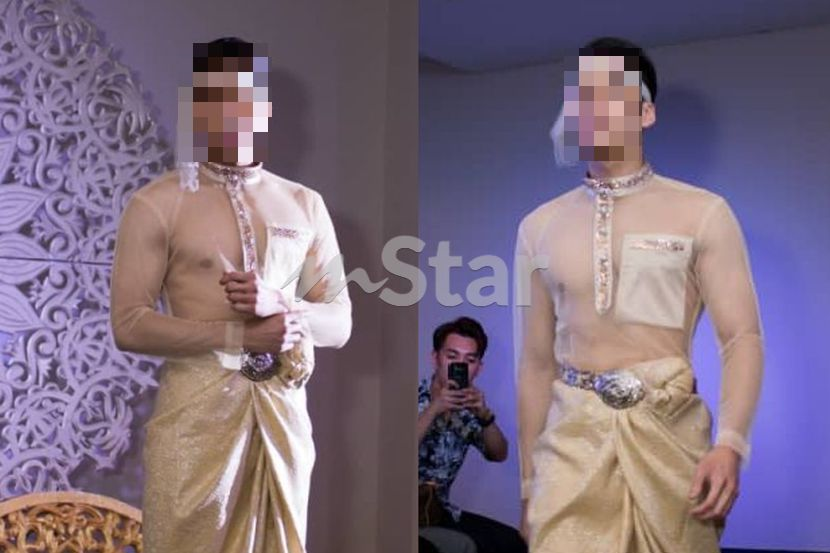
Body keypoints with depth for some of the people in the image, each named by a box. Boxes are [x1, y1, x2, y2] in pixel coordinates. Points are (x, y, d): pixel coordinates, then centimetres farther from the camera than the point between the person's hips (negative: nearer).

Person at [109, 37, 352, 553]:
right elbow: (129, 325, -8)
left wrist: (279, 306, -12)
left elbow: (341, 323, 9)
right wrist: (239, 335, -16)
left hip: (283, 408, 4)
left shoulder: (305, 204, 9)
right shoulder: (157, 203, -3)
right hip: (197, 410, -3)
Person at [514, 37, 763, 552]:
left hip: (669, 431, -2)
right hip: (573, 436, 2)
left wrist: (730, 443, -21)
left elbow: (743, 337, -6)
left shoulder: (702, 214, -1)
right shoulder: (540, 226, 10)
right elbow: (537, 362, 13)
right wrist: (529, 481, 11)